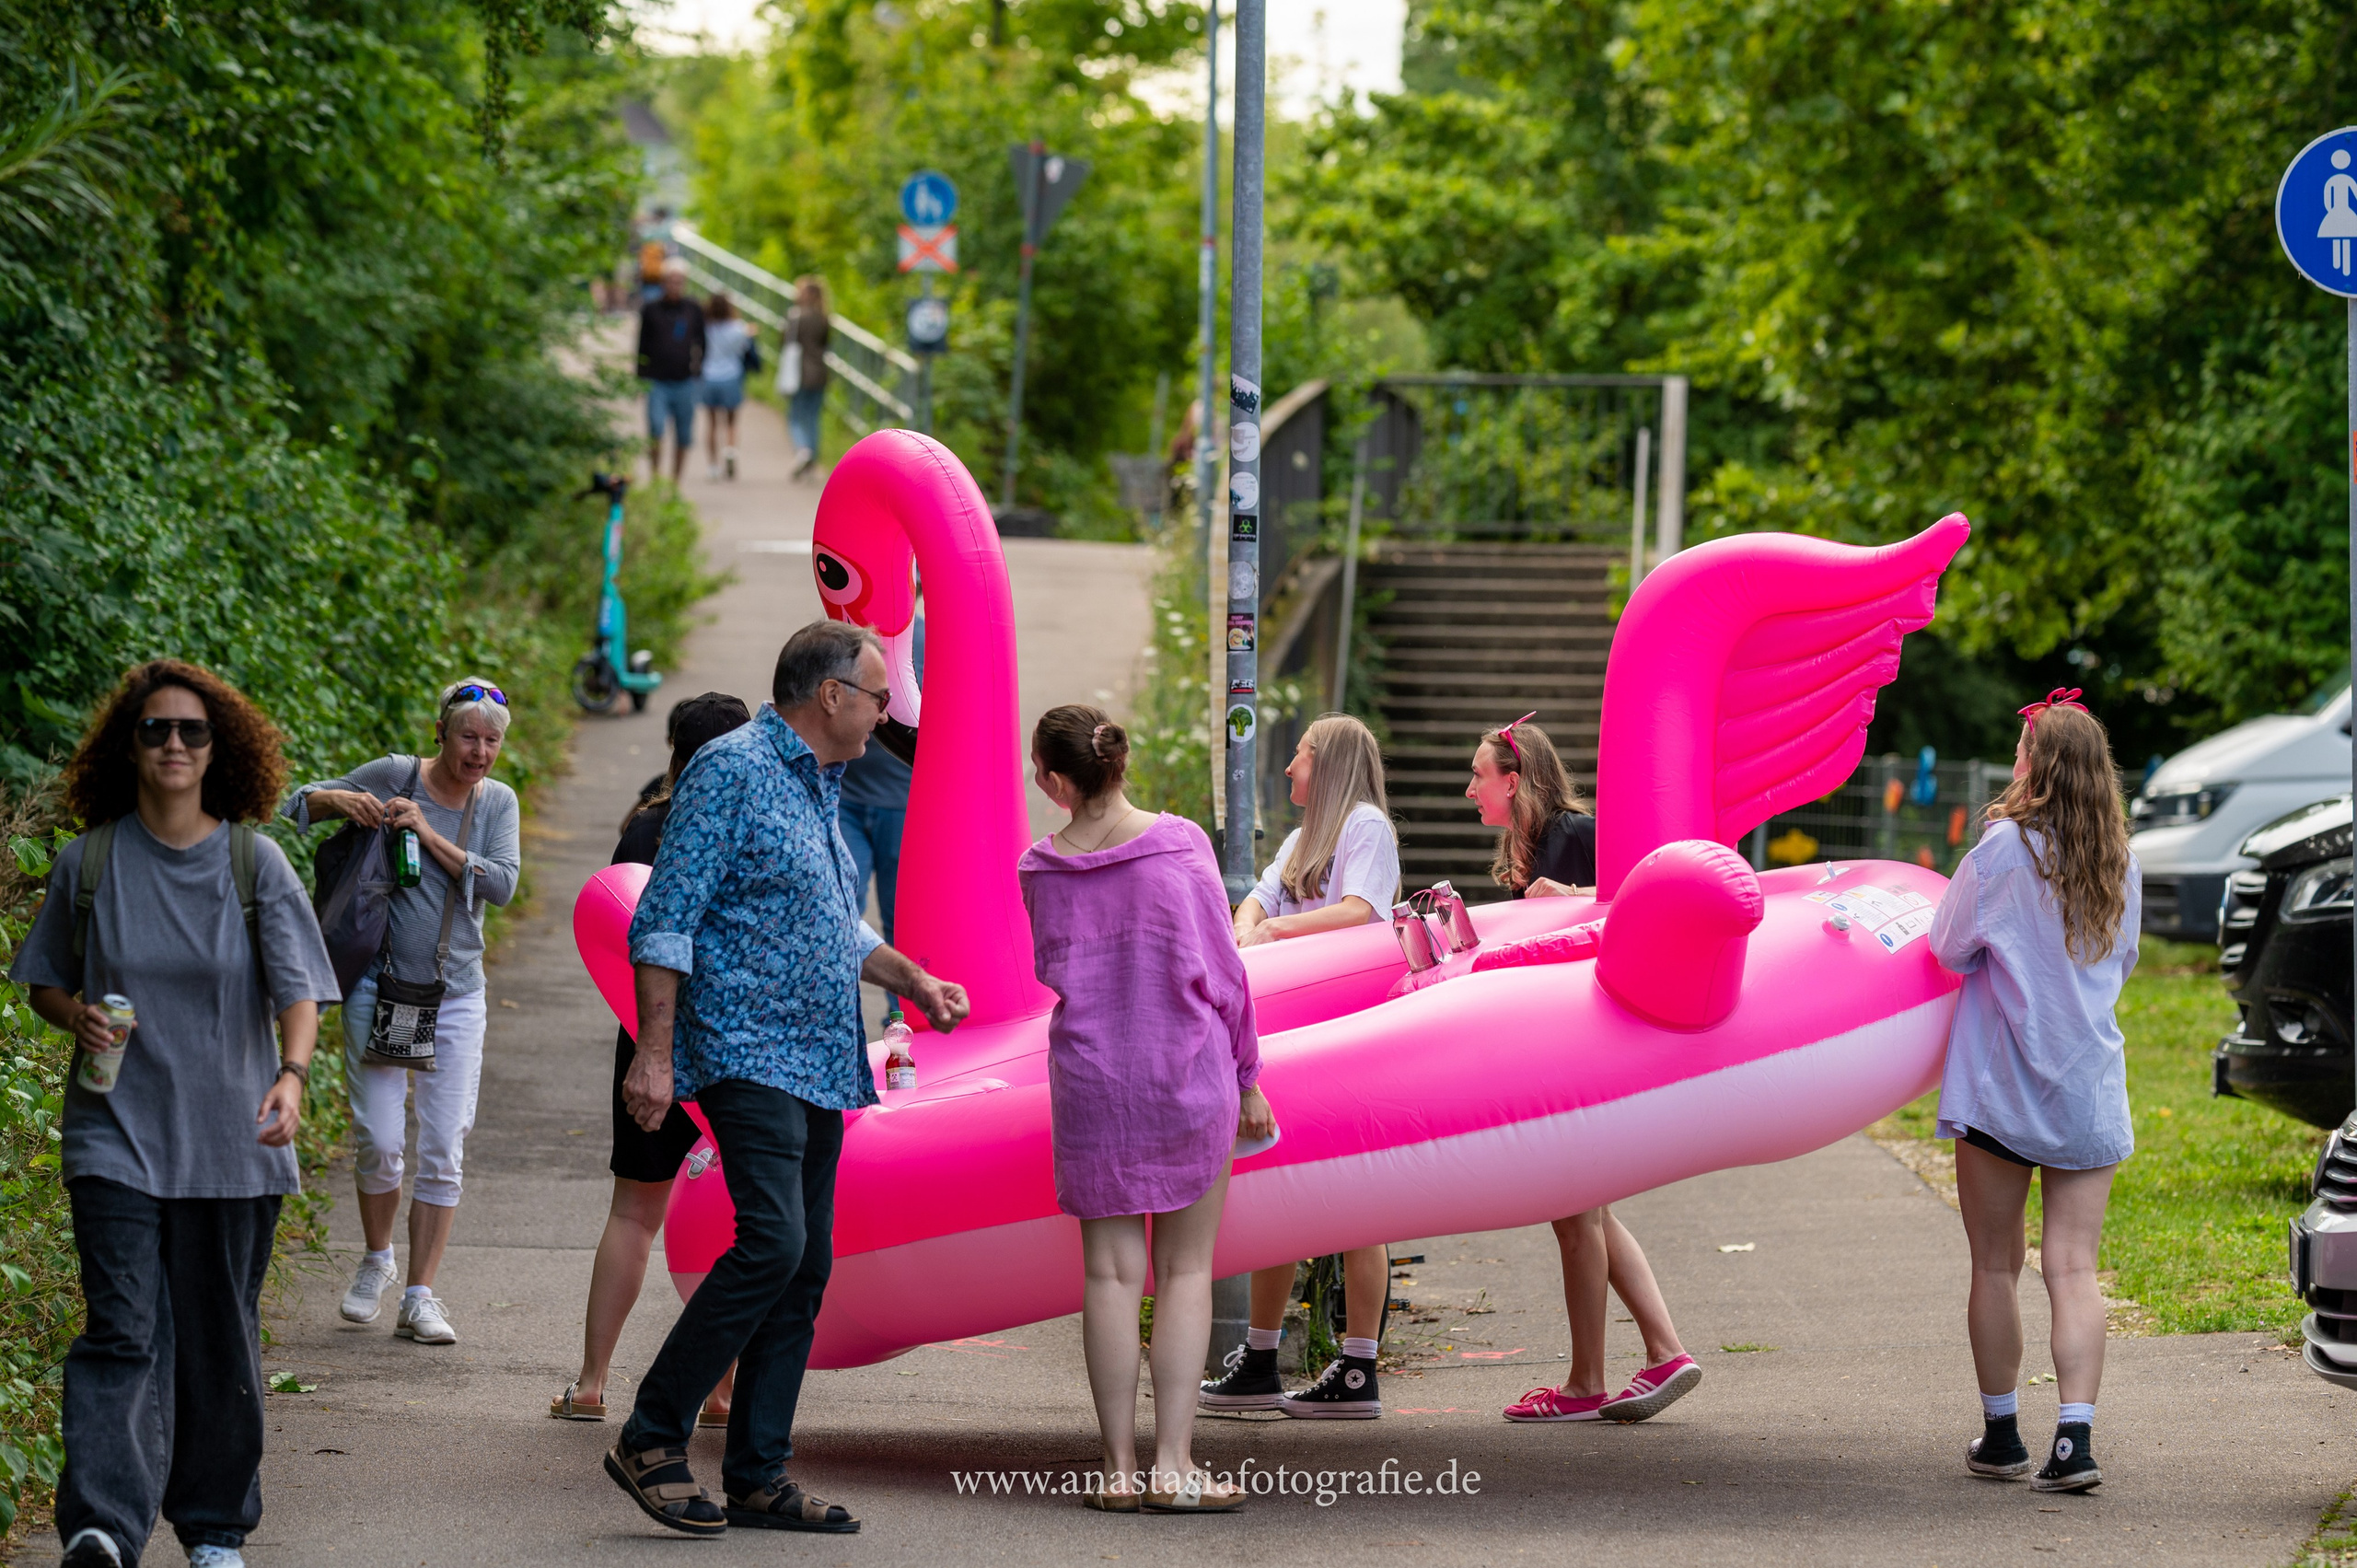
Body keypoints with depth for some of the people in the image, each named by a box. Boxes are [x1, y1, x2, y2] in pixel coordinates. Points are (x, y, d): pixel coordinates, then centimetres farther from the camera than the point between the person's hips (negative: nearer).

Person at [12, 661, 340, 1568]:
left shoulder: (254, 863, 0)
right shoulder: (88, 863, 2)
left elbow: (297, 989, -6)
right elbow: (43, 983, 14)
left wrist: (292, 1074, -26)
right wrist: (77, 1015, -9)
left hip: (230, 1141, 1)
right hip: (117, 1132, -1)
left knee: (217, 1336, 7)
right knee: (123, 1329, -14)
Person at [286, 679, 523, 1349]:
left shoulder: (497, 802, 4)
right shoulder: (395, 776, -4)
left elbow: (502, 883, -10)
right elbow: (300, 802, 2)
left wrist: (428, 835, -16)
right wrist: (340, 800, -20)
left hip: (455, 997, 2)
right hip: (380, 985, -2)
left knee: (444, 1152, -2)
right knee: (379, 1141, -6)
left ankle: (420, 1296, 5)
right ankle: (377, 1259, 21)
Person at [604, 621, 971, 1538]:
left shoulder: (818, 785, 19)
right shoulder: (732, 768, -9)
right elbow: (669, 919, -14)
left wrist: (908, 979, 20)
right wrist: (655, 1052, -19)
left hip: (819, 1066, 10)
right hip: (748, 1051, -10)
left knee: (805, 1269, 6)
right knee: (772, 1243, -19)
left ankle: (757, 1479, 9)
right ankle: (652, 1441, -10)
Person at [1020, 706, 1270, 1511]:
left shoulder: (1039, 870, -3)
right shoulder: (1180, 844, -8)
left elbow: (1051, 973, 10)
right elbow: (1222, 970, -4)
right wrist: (1248, 1078, 3)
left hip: (1089, 1084, 2)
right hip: (1189, 1079, -1)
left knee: (1111, 1273, 5)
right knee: (1186, 1270, 5)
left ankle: (1119, 1467, 5)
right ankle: (1174, 1463, 0)